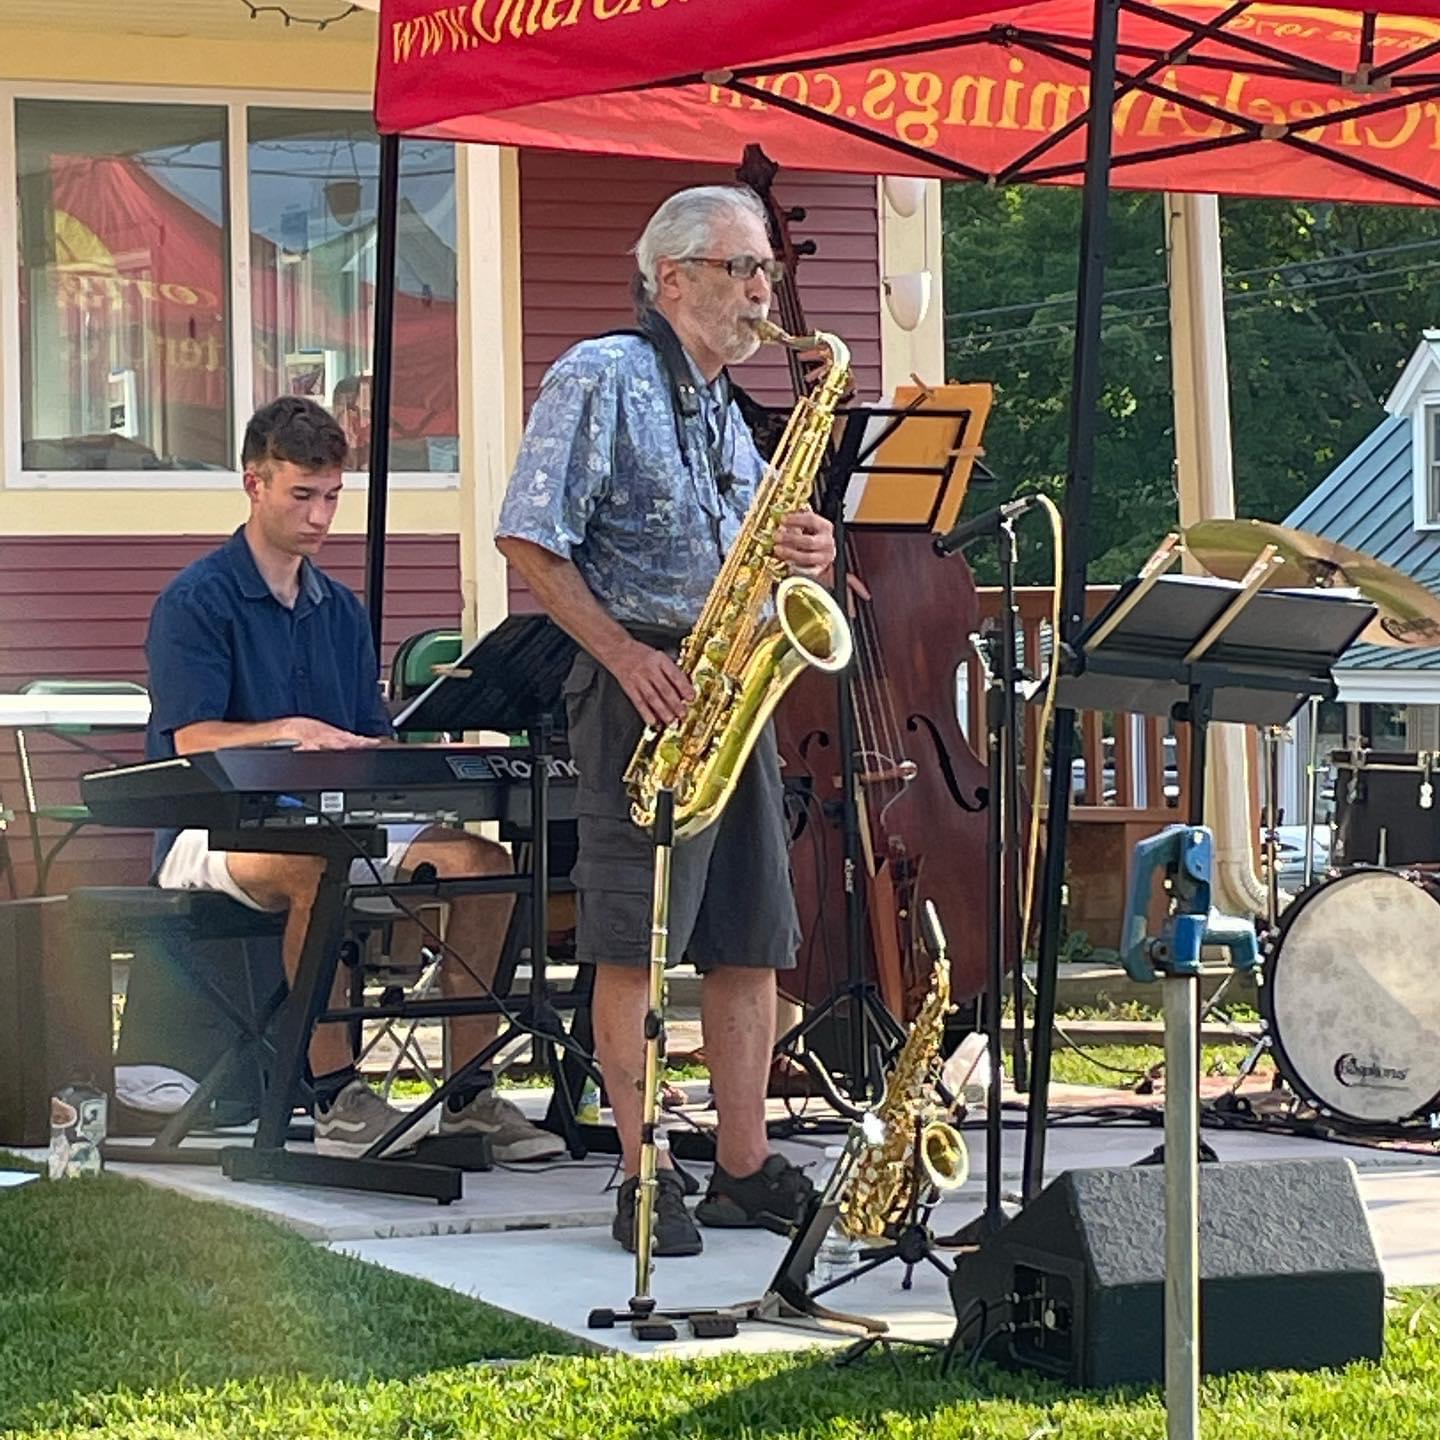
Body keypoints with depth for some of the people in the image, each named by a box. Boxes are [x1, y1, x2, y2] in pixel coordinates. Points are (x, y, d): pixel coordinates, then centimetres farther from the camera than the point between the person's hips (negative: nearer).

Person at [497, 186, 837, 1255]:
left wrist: (805, 554, 0)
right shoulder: (603, 377, -5)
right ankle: (646, 1179, -4)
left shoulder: (724, 407, 20)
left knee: (753, 941, 6)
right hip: (646, 681, -8)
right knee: (634, 940, -6)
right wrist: (626, 656, -17)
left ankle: (746, 1168, 12)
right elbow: (528, 540, -11)